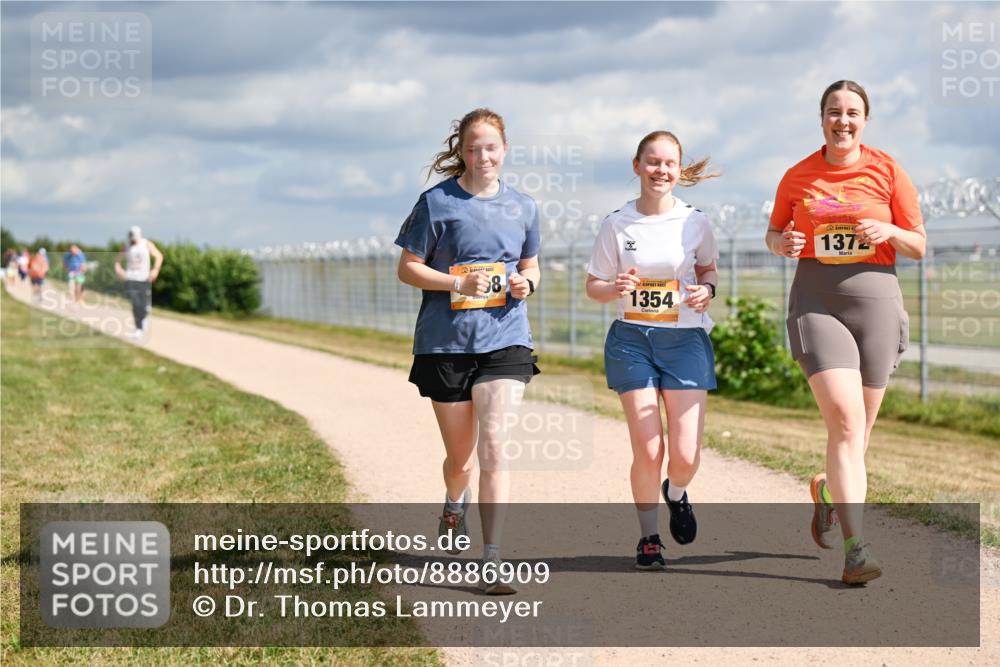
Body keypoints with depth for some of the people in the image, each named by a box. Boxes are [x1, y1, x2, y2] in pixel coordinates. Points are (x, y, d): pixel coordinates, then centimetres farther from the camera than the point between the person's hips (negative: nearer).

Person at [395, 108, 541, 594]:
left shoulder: (522, 207, 8)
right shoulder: (437, 202, -3)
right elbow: (408, 268, -2)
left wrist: (526, 283, -3)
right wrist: (459, 284, -17)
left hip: (504, 339, 1)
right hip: (445, 341, -1)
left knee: (494, 446, -14)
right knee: (460, 455, 11)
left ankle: (491, 560, -12)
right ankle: (454, 504, 48)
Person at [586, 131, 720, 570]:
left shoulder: (694, 222, 0)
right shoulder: (617, 224, -2)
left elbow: (708, 269, 17)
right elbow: (593, 286, 5)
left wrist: (706, 290, -6)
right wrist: (616, 289, -17)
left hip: (685, 338, 1)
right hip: (632, 339, -1)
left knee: (685, 454, -6)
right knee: (648, 449, -7)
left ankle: (676, 494, 32)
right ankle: (648, 536, 16)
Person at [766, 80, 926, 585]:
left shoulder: (887, 171, 3)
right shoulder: (797, 177, 6)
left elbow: (919, 246, 6)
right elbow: (774, 233, 20)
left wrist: (888, 231, -15)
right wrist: (782, 243, -3)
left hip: (875, 299, 1)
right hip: (816, 302, -1)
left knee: (857, 432, 10)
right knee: (845, 421, -19)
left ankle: (827, 491, 44)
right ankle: (856, 547, -22)